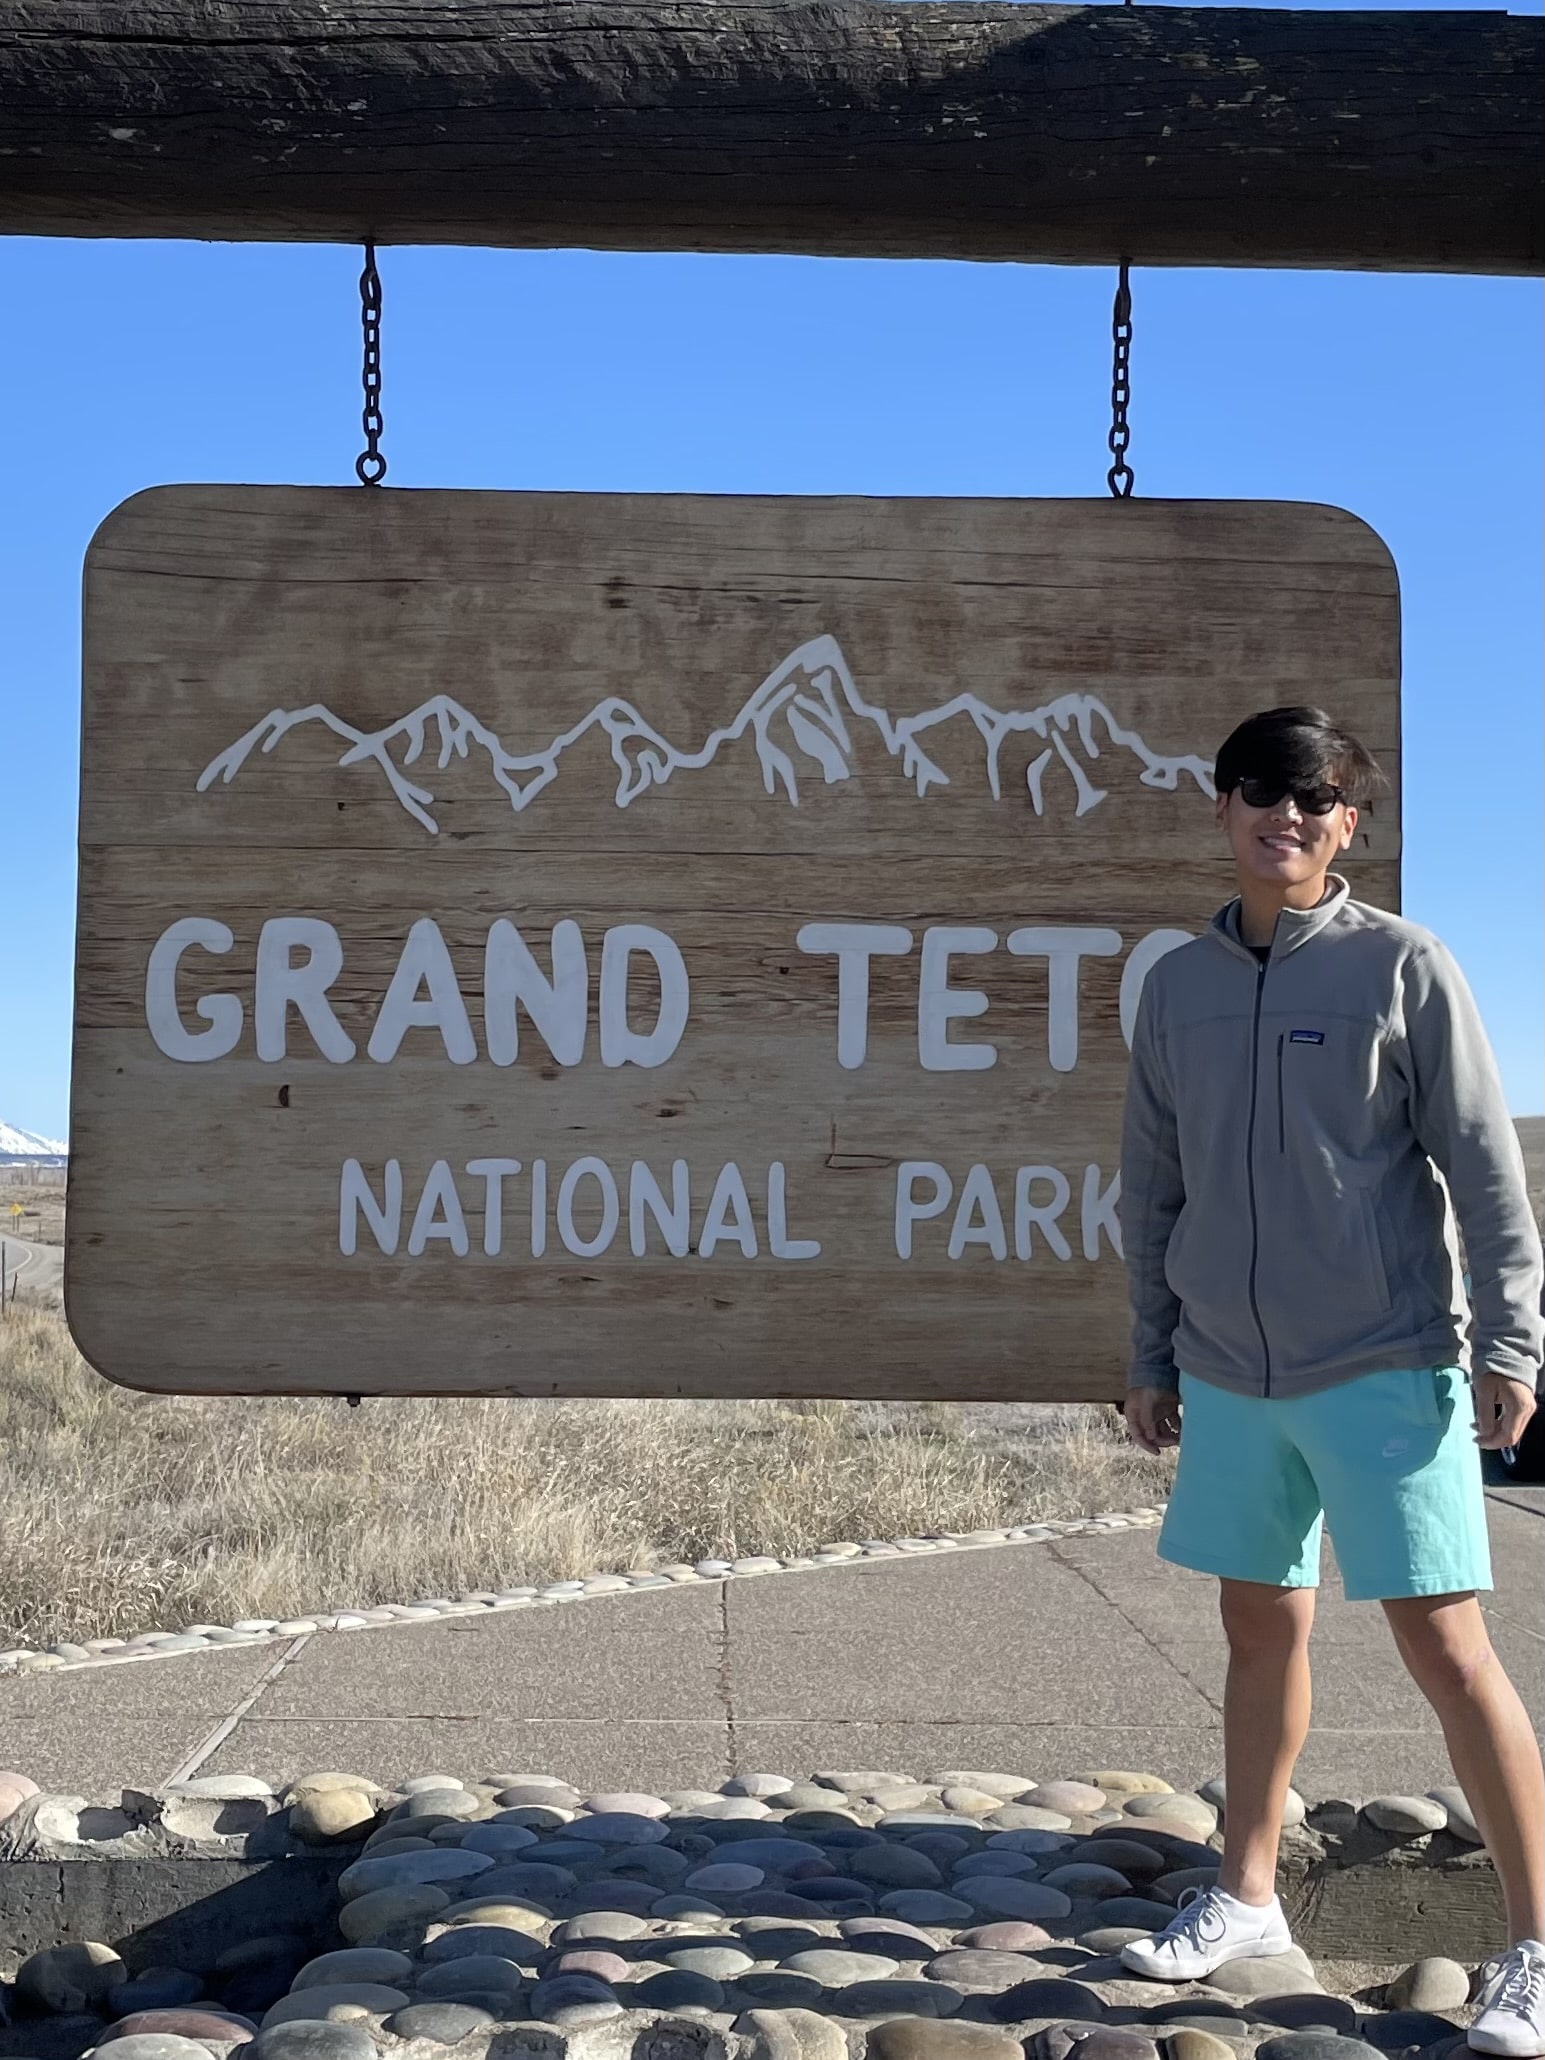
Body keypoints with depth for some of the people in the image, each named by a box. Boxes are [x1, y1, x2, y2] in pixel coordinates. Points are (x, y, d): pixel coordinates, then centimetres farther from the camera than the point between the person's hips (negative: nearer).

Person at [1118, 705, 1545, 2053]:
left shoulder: (1400, 965, -5)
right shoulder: (1179, 985, 8)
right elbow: (1154, 1186, 13)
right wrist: (1151, 1354, 13)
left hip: (1386, 1369, -4)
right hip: (1229, 1377, 5)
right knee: (1262, 1629, 14)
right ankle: (1247, 1897, 29)